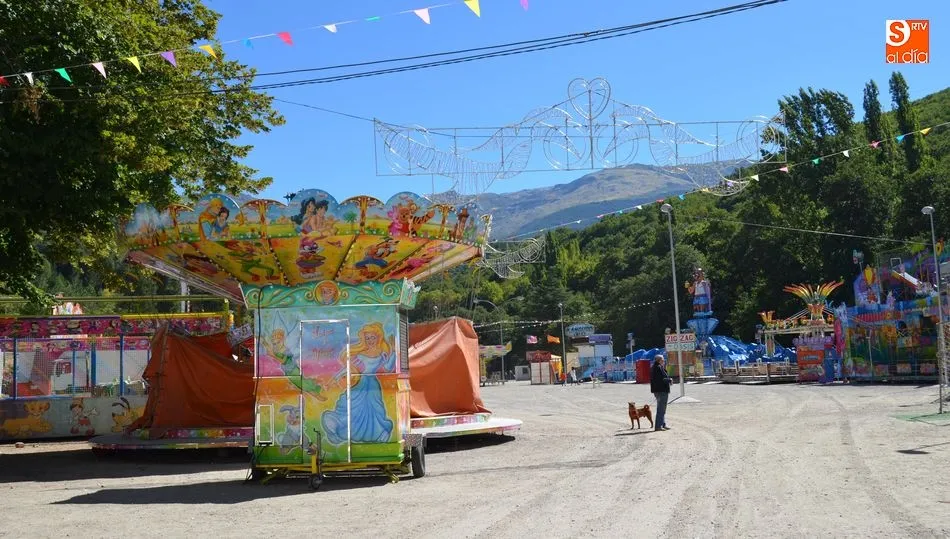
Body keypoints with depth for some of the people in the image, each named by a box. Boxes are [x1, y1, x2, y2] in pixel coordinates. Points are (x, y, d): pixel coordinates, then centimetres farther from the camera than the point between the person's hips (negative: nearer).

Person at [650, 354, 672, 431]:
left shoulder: (654, 367, 14)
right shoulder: (658, 368, -17)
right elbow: (661, 379, -23)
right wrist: (670, 379, -9)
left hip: (658, 390, 11)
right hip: (662, 391, -11)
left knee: (661, 408, 18)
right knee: (661, 409, -6)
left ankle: (663, 425, 26)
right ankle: (658, 426, -5)